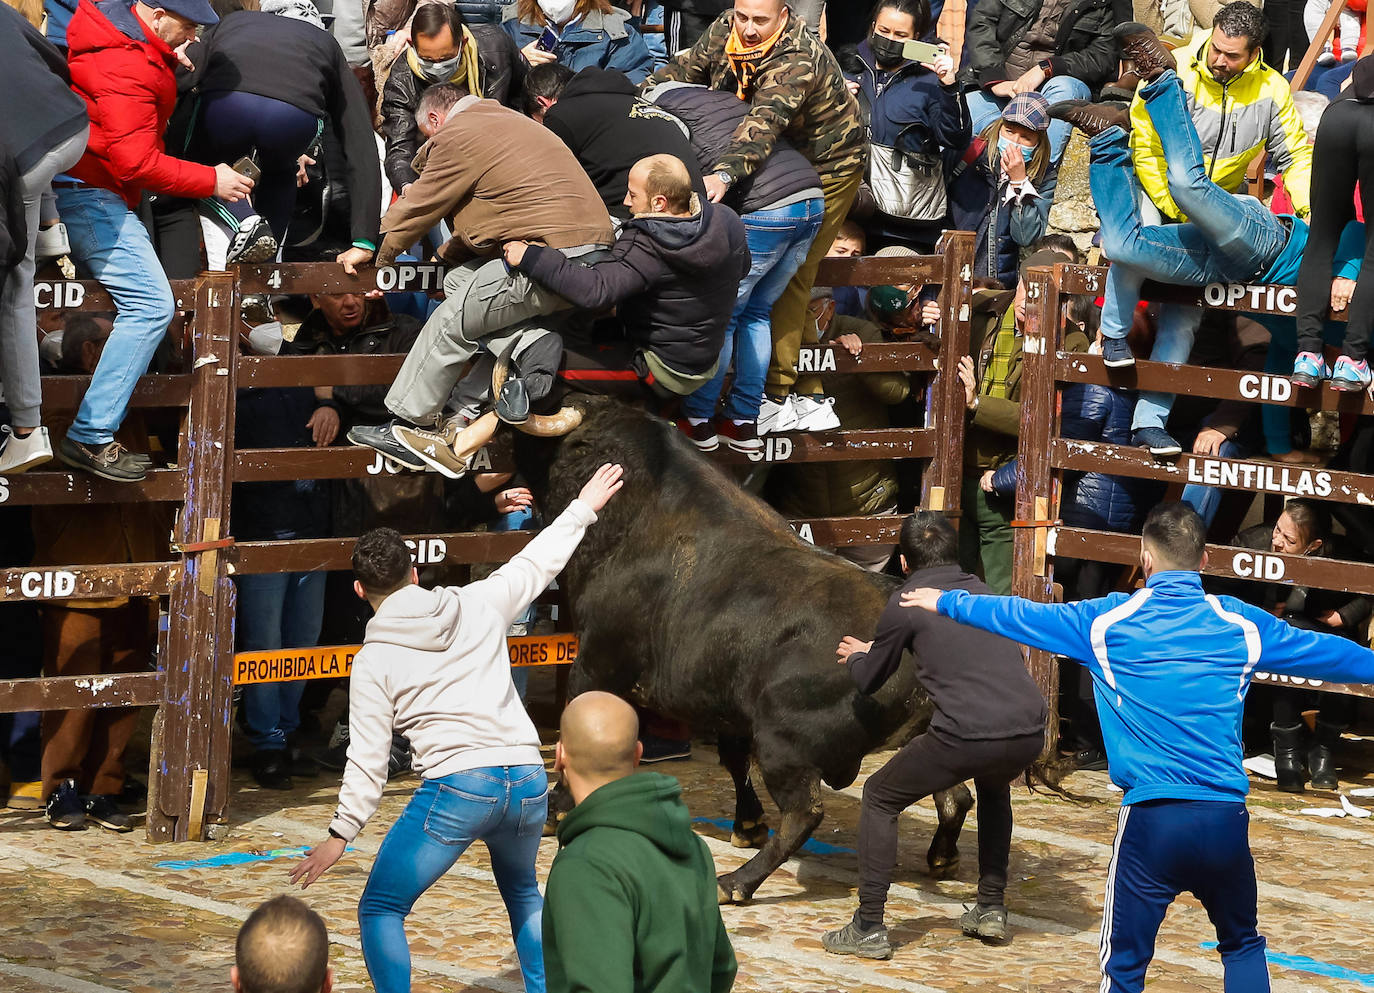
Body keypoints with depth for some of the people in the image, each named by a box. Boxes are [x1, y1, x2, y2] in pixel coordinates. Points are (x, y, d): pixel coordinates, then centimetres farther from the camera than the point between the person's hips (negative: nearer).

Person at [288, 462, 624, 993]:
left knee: (380, 911, 6)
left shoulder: (374, 661, 2)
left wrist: (340, 835, 7)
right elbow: (537, 563, 25)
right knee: (522, 890, 33)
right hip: (529, 779, 5)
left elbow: (368, 759, 0)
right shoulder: (479, 605, 10)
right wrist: (584, 508, 40)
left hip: (455, 788, -5)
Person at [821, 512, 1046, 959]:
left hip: (966, 735, -5)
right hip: (1028, 730, 5)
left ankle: (868, 929, 11)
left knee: (880, 799, 16)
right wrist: (877, 649, 54)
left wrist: (857, 657, 44)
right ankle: (991, 909, 36)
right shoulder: (982, 592, 23)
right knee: (993, 788, 39)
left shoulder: (906, 604, 7)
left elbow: (868, 682, 19)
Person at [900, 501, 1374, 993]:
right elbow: (1329, 653, 20)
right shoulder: (1243, 625, 5)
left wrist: (947, 602, 31)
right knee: (1243, 947, 20)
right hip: (1226, 818, 2)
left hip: (1151, 819, -2)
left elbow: (1020, 616, 15)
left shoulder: (1106, 622, 1)